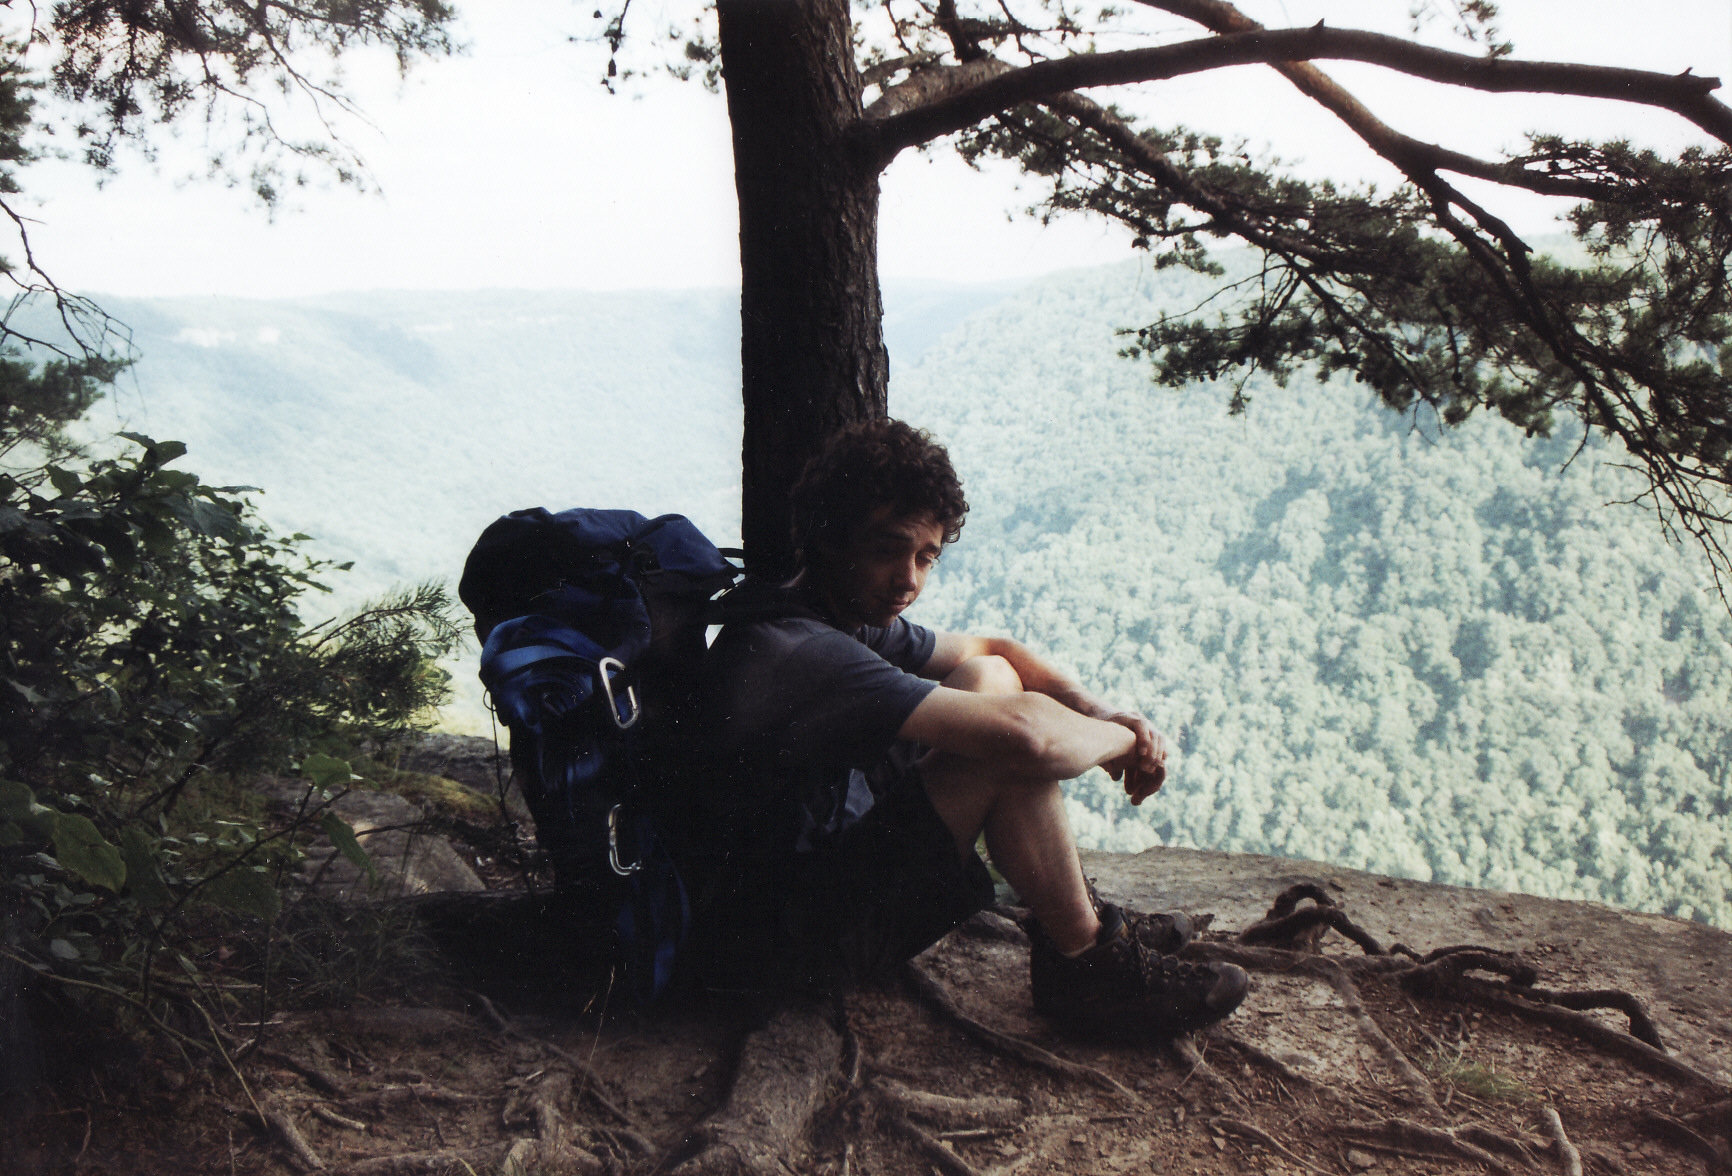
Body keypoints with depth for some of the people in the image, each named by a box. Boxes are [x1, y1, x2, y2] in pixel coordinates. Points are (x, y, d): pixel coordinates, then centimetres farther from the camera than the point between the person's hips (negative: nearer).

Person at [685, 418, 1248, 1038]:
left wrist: (1100, 712, 0)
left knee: (989, 680, 9)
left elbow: (991, 649, 18)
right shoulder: (797, 651, -27)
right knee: (1021, 732, -20)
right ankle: (1085, 962, -3)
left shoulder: (855, 618, 5)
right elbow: (1024, 736, -33)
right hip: (784, 942, -10)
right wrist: (1123, 741, -13)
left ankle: (1079, 913, 10)